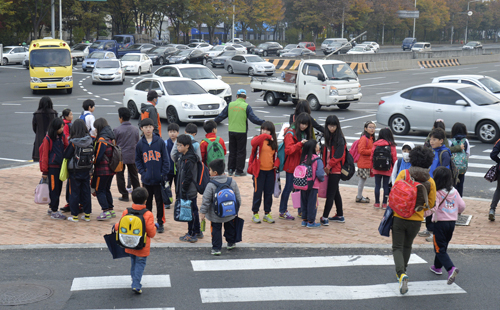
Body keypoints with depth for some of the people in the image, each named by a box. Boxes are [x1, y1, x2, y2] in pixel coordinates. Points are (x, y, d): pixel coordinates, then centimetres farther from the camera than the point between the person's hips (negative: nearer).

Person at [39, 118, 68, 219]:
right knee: (54, 189, -2)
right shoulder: (48, 139, -10)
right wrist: (44, 171, -7)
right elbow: (44, 155, -8)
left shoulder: (62, 137, 7)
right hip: (52, 167, -6)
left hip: (61, 166, 6)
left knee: (58, 188, 11)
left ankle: (52, 208, 24)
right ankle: (54, 212, 5)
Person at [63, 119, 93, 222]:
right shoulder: (90, 140, -4)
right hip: (86, 170, 4)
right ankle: (87, 214, 15)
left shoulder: (73, 142, -16)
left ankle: (74, 215, 9)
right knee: (86, 192, 11)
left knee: (74, 192, 5)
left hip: (75, 170, -4)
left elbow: (66, 155, -11)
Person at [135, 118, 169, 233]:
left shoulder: (160, 142, -3)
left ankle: (160, 222, 16)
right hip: (146, 179, 2)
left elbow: (165, 159, 0)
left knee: (160, 201, 5)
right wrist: (142, 172, -5)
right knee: (147, 202, 10)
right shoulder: (140, 144, 2)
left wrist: (164, 174, -7)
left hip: (159, 179, -2)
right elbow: (138, 160, 9)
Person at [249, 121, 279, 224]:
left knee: (269, 193, 9)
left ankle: (267, 213, 20)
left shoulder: (273, 142, 10)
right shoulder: (259, 139, -5)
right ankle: (255, 213, 13)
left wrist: (276, 163, 1)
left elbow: (276, 154, 19)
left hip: (270, 171, 4)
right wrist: (265, 136, -32)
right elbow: (253, 142, -30)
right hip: (259, 170, -4)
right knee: (258, 192, 1)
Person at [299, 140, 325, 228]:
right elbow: (320, 174, -17)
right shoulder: (317, 160, -14)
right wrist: (322, 179, 3)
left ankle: (304, 220, 24)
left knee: (304, 202, 15)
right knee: (312, 203, 5)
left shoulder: (304, 159, 1)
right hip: (313, 185, -5)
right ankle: (311, 222, 11)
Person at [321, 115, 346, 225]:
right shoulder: (328, 137, 11)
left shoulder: (340, 139, -13)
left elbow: (338, 155, -18)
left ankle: (325, 217, -8)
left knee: (330, 194, -8)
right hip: (329, 169, 9)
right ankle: (340, 216, 23)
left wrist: (329, 166, -16)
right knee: (335, 192, 14)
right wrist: (325, 166, 4)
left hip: (335, 170, -9)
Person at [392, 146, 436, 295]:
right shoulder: (430, 182, -6)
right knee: (407, 246, 25)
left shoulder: (403, 174, -10)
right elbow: (430, 204, 2)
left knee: (397, 247, 5)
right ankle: (402, 272, 37)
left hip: (399, 217, -2)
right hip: (416, 220, 2)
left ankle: (401, 274, -18)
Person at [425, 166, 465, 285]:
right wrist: (456, 212, 26)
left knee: (439, 249, -2)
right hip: (452, 222, 7)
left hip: (440, 222, -7)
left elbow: (433, 207, -28)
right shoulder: (454, 192, 3)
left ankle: (451, 268, -21)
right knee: (443, 246, 23)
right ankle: (437, 267, 37)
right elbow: (462, 206, 7)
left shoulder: (437, 194, -16)